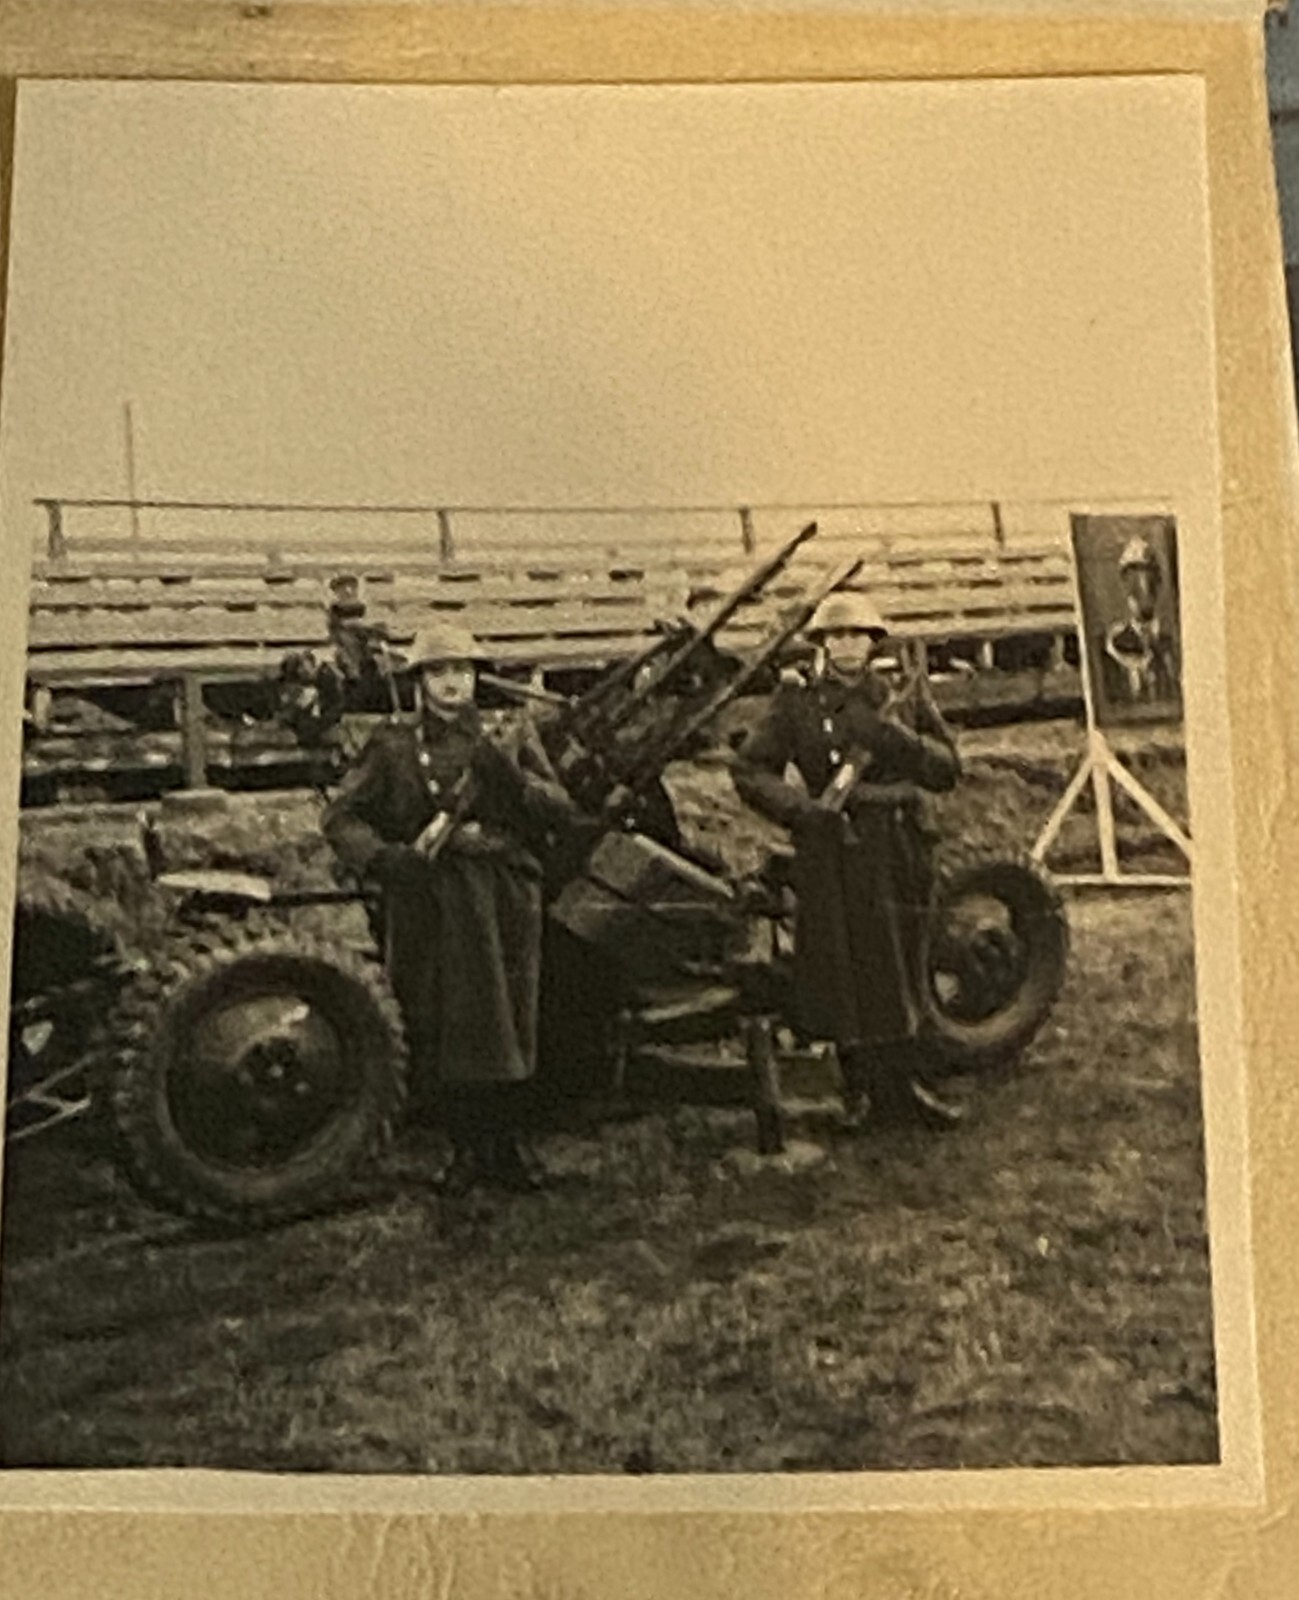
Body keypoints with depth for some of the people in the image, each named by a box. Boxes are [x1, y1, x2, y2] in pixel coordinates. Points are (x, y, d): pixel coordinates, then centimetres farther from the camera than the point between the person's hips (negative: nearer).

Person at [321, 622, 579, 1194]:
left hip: (504, 901, 1)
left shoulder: (512, 733, 9)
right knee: (439, 1031, 1)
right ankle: (465, 1148, 16)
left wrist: (511, 777, -15)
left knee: (508, 1025, 3)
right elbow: (340, 816, 3)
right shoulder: (394, 746, 6)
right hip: (426, 905, -1)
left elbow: (560, 809, 2)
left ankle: (507, 1145, 17)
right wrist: (382, 857, -14)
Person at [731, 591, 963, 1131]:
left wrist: (889, 733, -16)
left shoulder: (902, 696, 9)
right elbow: (750, 770, -3)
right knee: (843, 973, -5)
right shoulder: (797, 699, 1)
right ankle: (866, 1092, 4)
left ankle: (903, 1087, 27)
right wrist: (801, 809, -18)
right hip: (832, 846, -3)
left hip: (897, 849, 3)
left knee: (897, 972, 12)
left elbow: (946, 770, 0)